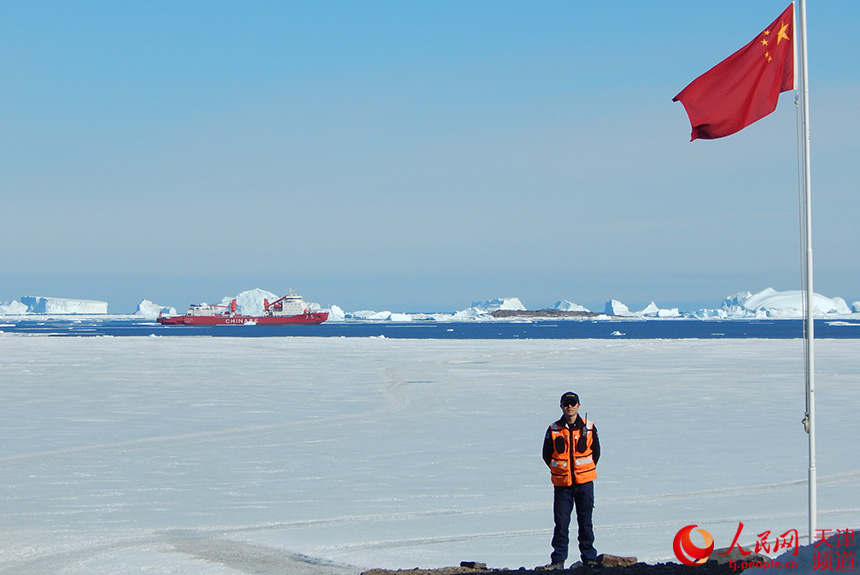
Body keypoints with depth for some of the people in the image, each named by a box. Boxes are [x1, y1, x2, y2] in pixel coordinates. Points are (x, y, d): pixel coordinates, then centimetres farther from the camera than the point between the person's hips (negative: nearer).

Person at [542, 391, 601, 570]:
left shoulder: (589, 428, 1)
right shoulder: (554, 430, -1)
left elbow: (595, 452, 11)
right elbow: (547, 455, 7)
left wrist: (586, 469, 5)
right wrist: (560, 470, 3)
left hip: (584, 481, 1)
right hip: (562, 483, 0)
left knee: (585, 521, 7)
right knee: (561, 522, -2)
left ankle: (589, 557, 16)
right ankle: (558, 560, 4)